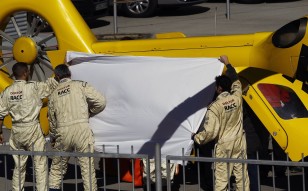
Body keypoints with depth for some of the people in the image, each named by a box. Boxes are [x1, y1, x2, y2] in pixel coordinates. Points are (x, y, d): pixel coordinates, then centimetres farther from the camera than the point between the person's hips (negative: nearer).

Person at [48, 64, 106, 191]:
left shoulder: (54, 94, 14)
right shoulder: (80, 85, 4)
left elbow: (52, 121, 19)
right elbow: (101, 102, -3)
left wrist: (53, 138, 35)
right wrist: (89, 112, 15)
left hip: (62, 132, 3)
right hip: (81, 128, -3)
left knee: (57, 166, 18)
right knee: (87, 167, 0)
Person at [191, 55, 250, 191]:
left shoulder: (215, 107, -16)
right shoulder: (236, 98, -3)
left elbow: (210, 132, -18)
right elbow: (236, 82, 19)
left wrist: (196, 138, 1)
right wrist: (227, 64, 31)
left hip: (224, 145, -5)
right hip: (239, 143, 5)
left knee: (221, 179, -1)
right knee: (242, 175, 9)